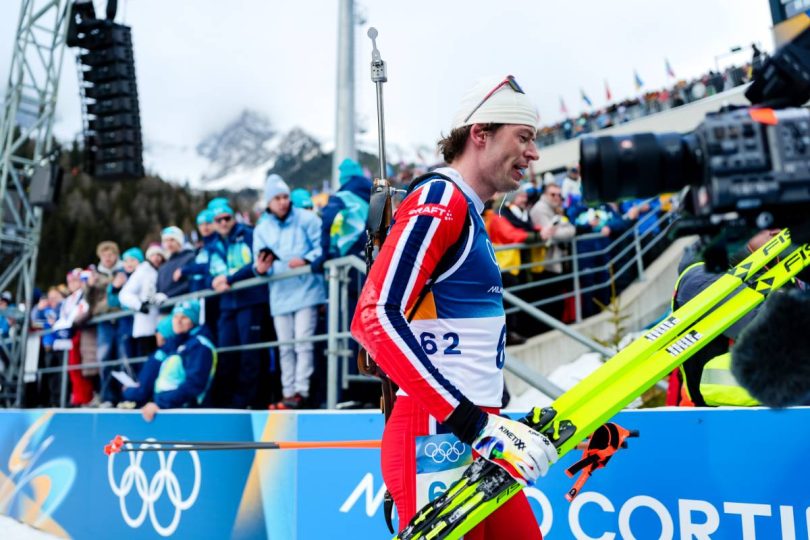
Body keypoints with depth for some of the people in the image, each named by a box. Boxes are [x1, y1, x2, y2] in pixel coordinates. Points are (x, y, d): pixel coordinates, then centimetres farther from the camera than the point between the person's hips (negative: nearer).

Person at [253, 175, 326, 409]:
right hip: (279, 295, 5)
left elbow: (323, 246, -4)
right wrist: (260, 268, -16)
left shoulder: (306, 219, 0)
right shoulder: (261, 228, 11)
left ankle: (301, 391, -5)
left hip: (306, 290, -4)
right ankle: (288, 392, 16)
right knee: (285, 347, 9)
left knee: (303, 342, -9)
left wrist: (306, 260, -20)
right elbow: (259, 262, 8)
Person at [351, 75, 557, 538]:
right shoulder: (440, 199, -11)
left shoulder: (471, 215, 17)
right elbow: (375, 318, -22)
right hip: (436, 440, -9)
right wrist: (474, 425, -24)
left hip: (475, 441, 9)